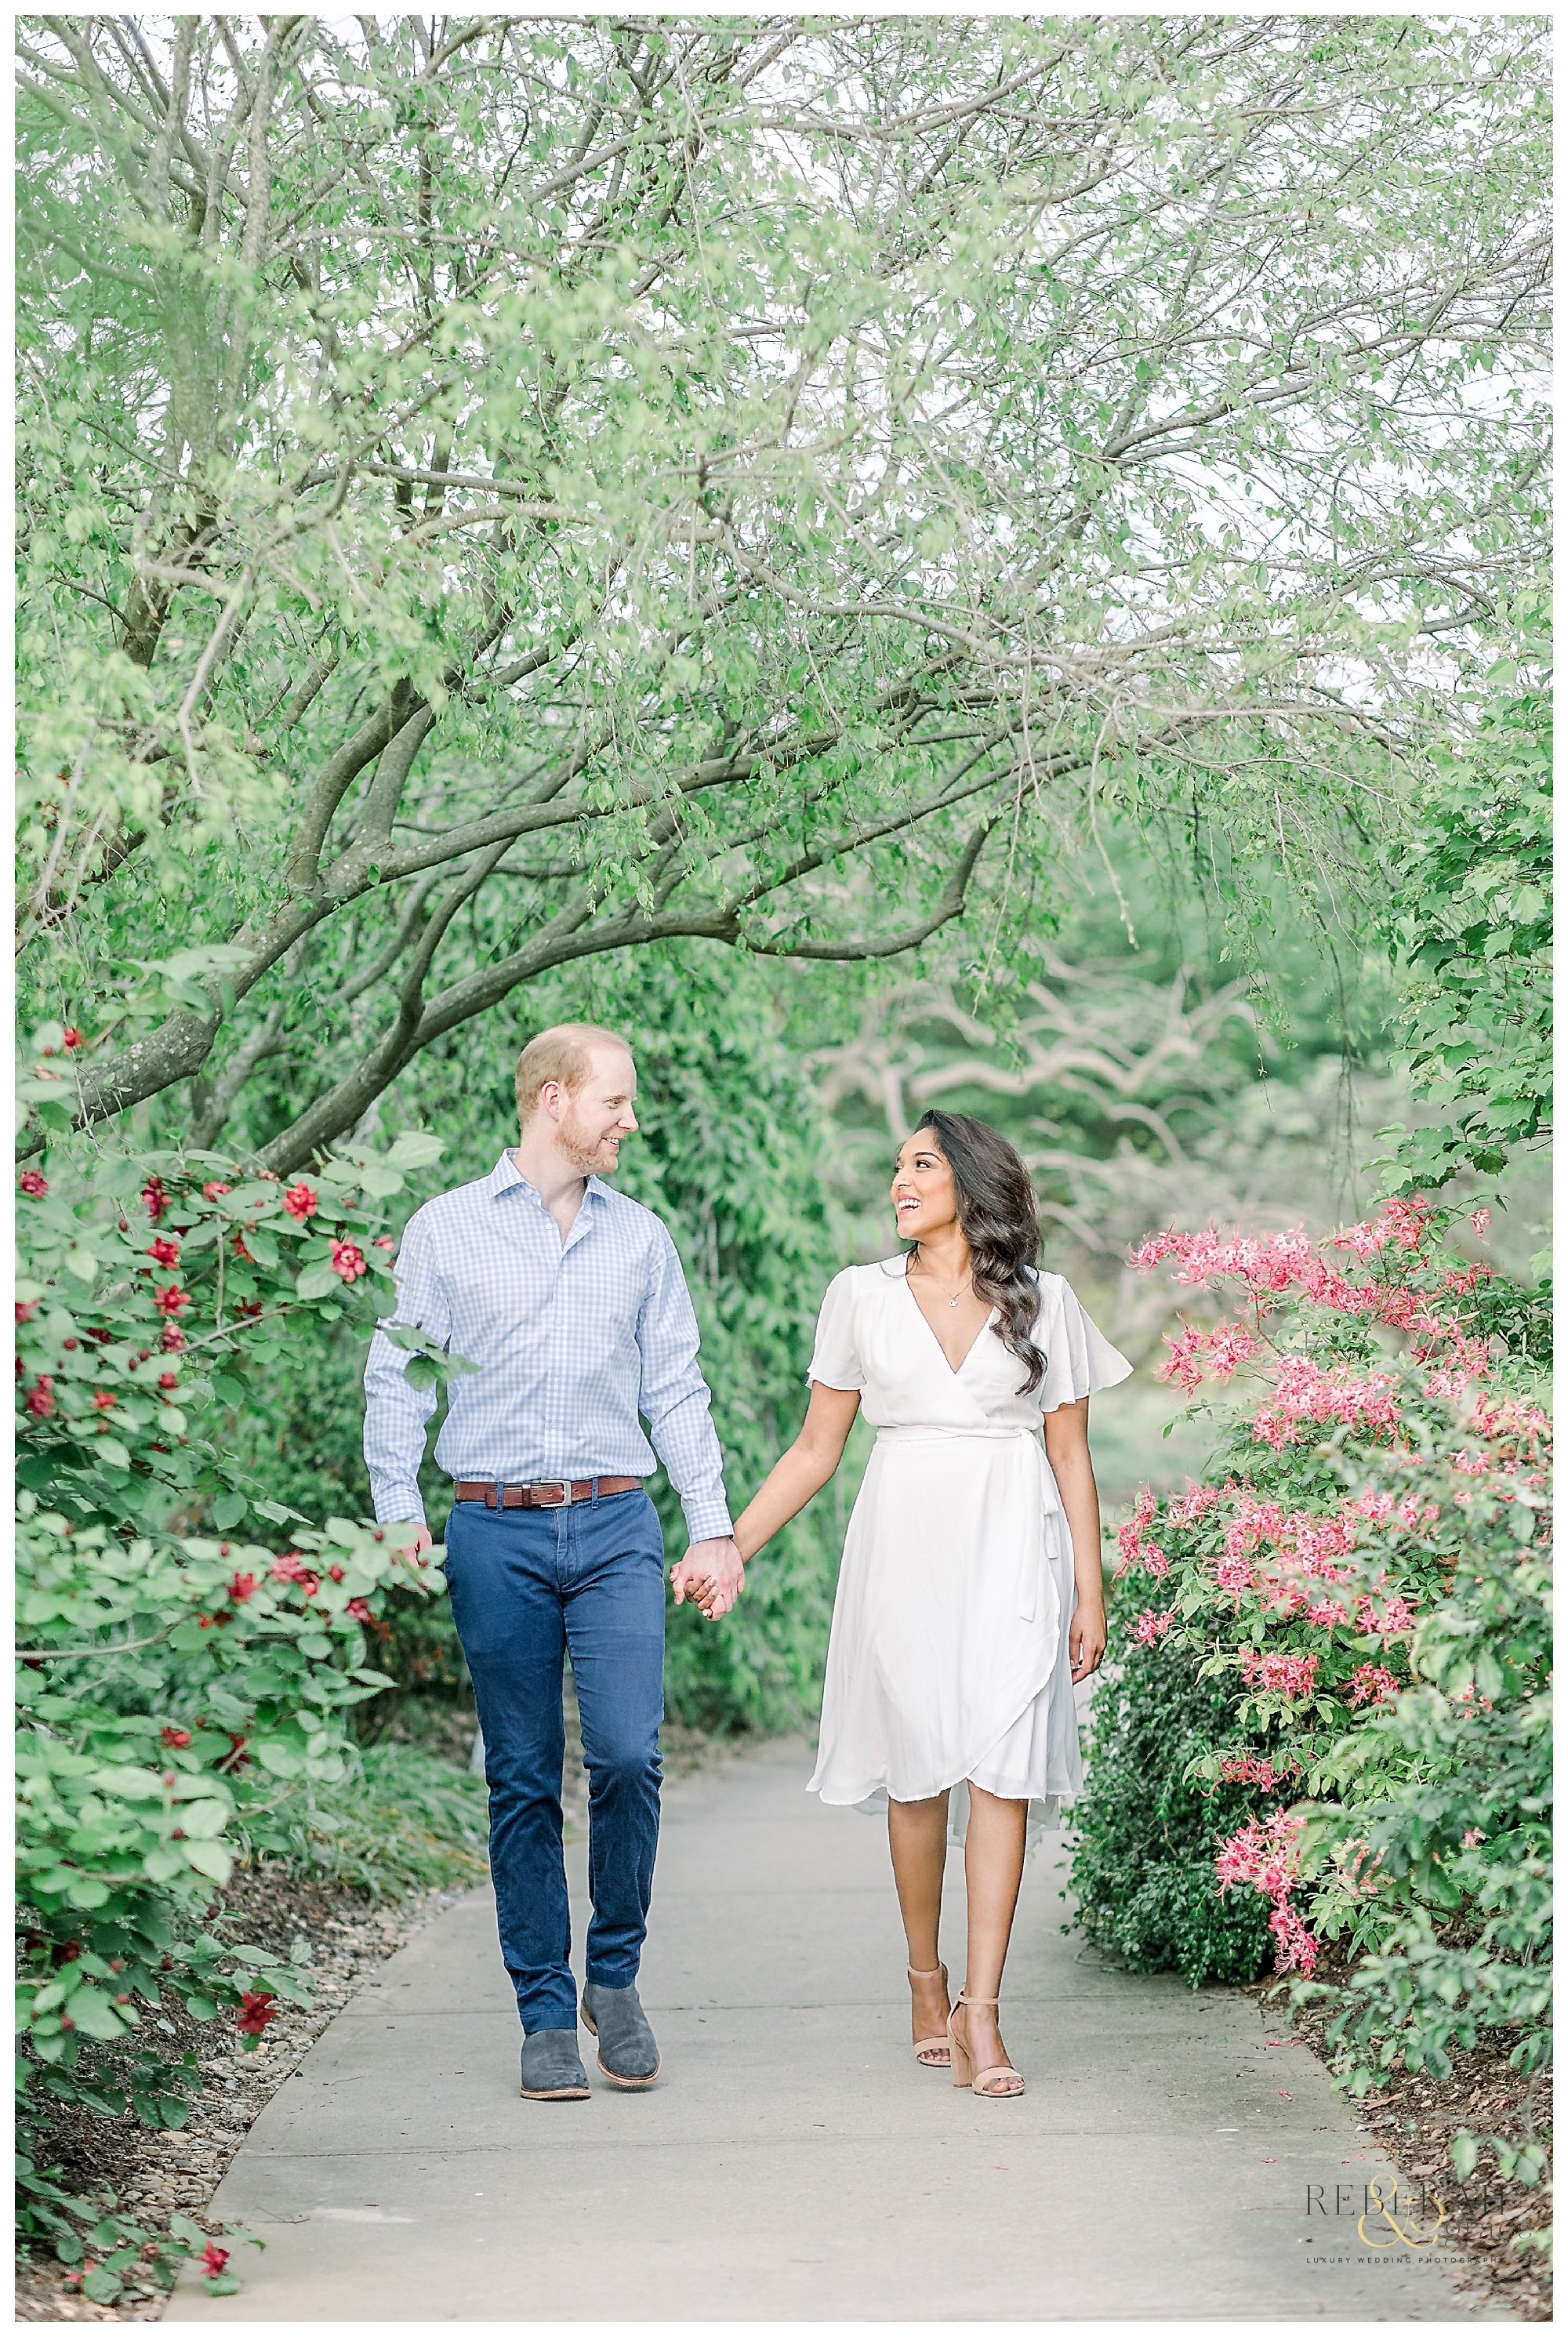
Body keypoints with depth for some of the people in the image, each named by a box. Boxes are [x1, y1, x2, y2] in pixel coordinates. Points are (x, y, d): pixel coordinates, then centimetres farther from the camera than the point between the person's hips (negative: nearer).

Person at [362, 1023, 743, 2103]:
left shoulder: (640, 1235, 12)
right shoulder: (446, 1229, 5)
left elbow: (676, 1390, 13)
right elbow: (397, 1379, 5)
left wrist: (715, 1528, 6)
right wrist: (399, 1512, -6)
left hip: (616, 1527, 1)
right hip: (497, 1534, -1)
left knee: (629, 1757, -12)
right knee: (523, 1781, 2)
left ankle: (616, 1974, 9)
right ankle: (547, 2012, 11)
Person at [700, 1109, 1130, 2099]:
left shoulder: (1044, 1302, 6)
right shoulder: (862, 1296, 8)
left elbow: (1072, 1460, 8)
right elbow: (816, 1449, 11)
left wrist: (1091, 1594, 4)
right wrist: (728, 1547, 5)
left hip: (1012, 1547, -1)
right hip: (904, 1544, 1)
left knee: (1001, 1764, -11)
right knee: (918, 1768, 3)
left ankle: (981, 2012, -12)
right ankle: (926, 1986, 19)